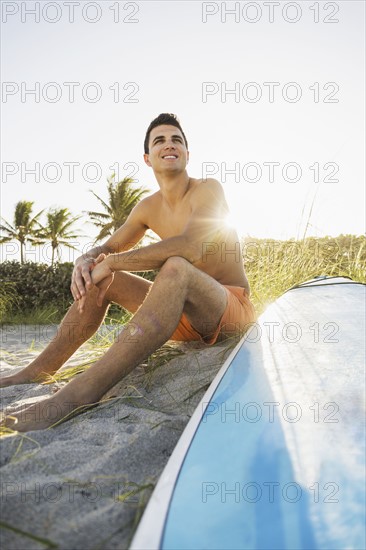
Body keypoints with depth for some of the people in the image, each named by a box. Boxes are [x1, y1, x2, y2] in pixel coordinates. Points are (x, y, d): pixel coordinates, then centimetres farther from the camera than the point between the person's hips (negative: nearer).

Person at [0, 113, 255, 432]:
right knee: (98, 277, 3)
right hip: (184, 315, 7)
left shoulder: (208, 190, -13)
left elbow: (191, 247, -32)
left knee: (176, 267, -39)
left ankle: (79, 394, -47)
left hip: (232, 310, -7)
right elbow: (107, 248, 14)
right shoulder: (149, 208, 8)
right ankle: (37, 372, 1)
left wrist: (111, 263, -25)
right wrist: (86, 261, -13)